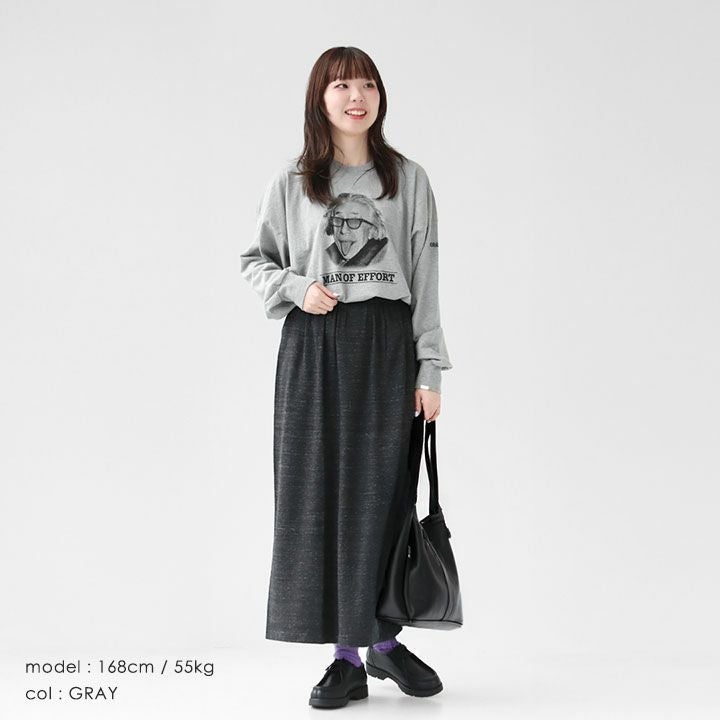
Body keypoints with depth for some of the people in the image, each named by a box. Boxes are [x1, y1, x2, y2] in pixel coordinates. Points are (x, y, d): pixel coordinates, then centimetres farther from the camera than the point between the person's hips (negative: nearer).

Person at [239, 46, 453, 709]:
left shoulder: (408, 179, 7)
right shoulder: (292, 181, 6)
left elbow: (425, 281, 5)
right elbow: (255, 261, 13)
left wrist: (430, 370, -1)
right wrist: (297, 287, -8)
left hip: (387, 346, 0)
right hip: (313, 346, 0)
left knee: (383, 492, 0)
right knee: (320, 494, 0)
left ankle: (384, 638, 17)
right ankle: (347, 658, 8)